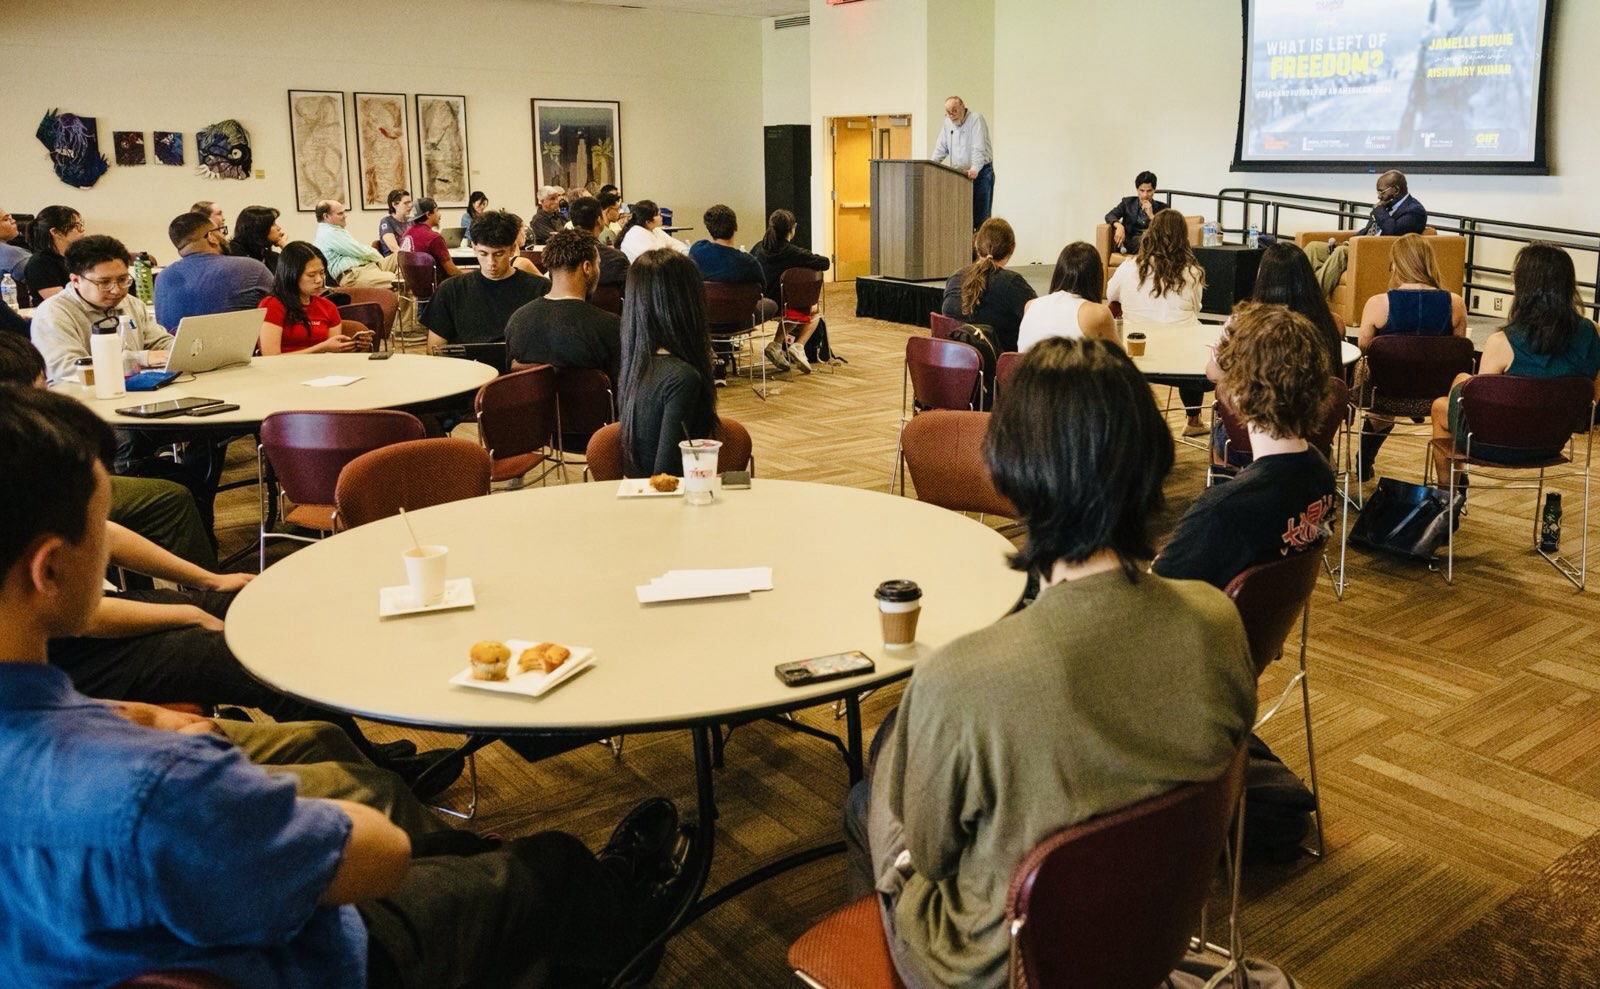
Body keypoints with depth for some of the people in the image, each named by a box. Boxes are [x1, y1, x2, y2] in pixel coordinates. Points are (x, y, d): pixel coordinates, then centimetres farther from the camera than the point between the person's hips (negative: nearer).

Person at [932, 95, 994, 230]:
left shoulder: (976, 119, -10)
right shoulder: (948, 122, 9)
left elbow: (979, 148, -21)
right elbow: (941, 149, 11)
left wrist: (975, 169, -34)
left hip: (981, 172, -5)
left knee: (980, 215, -8)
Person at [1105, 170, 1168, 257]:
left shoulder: (1162, 207, 14)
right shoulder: (1128, 202, 16)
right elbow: (1109, 216, -1)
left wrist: (1151, 215, -8)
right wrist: (1119, 226, -22)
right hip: (1131, 243, 0)